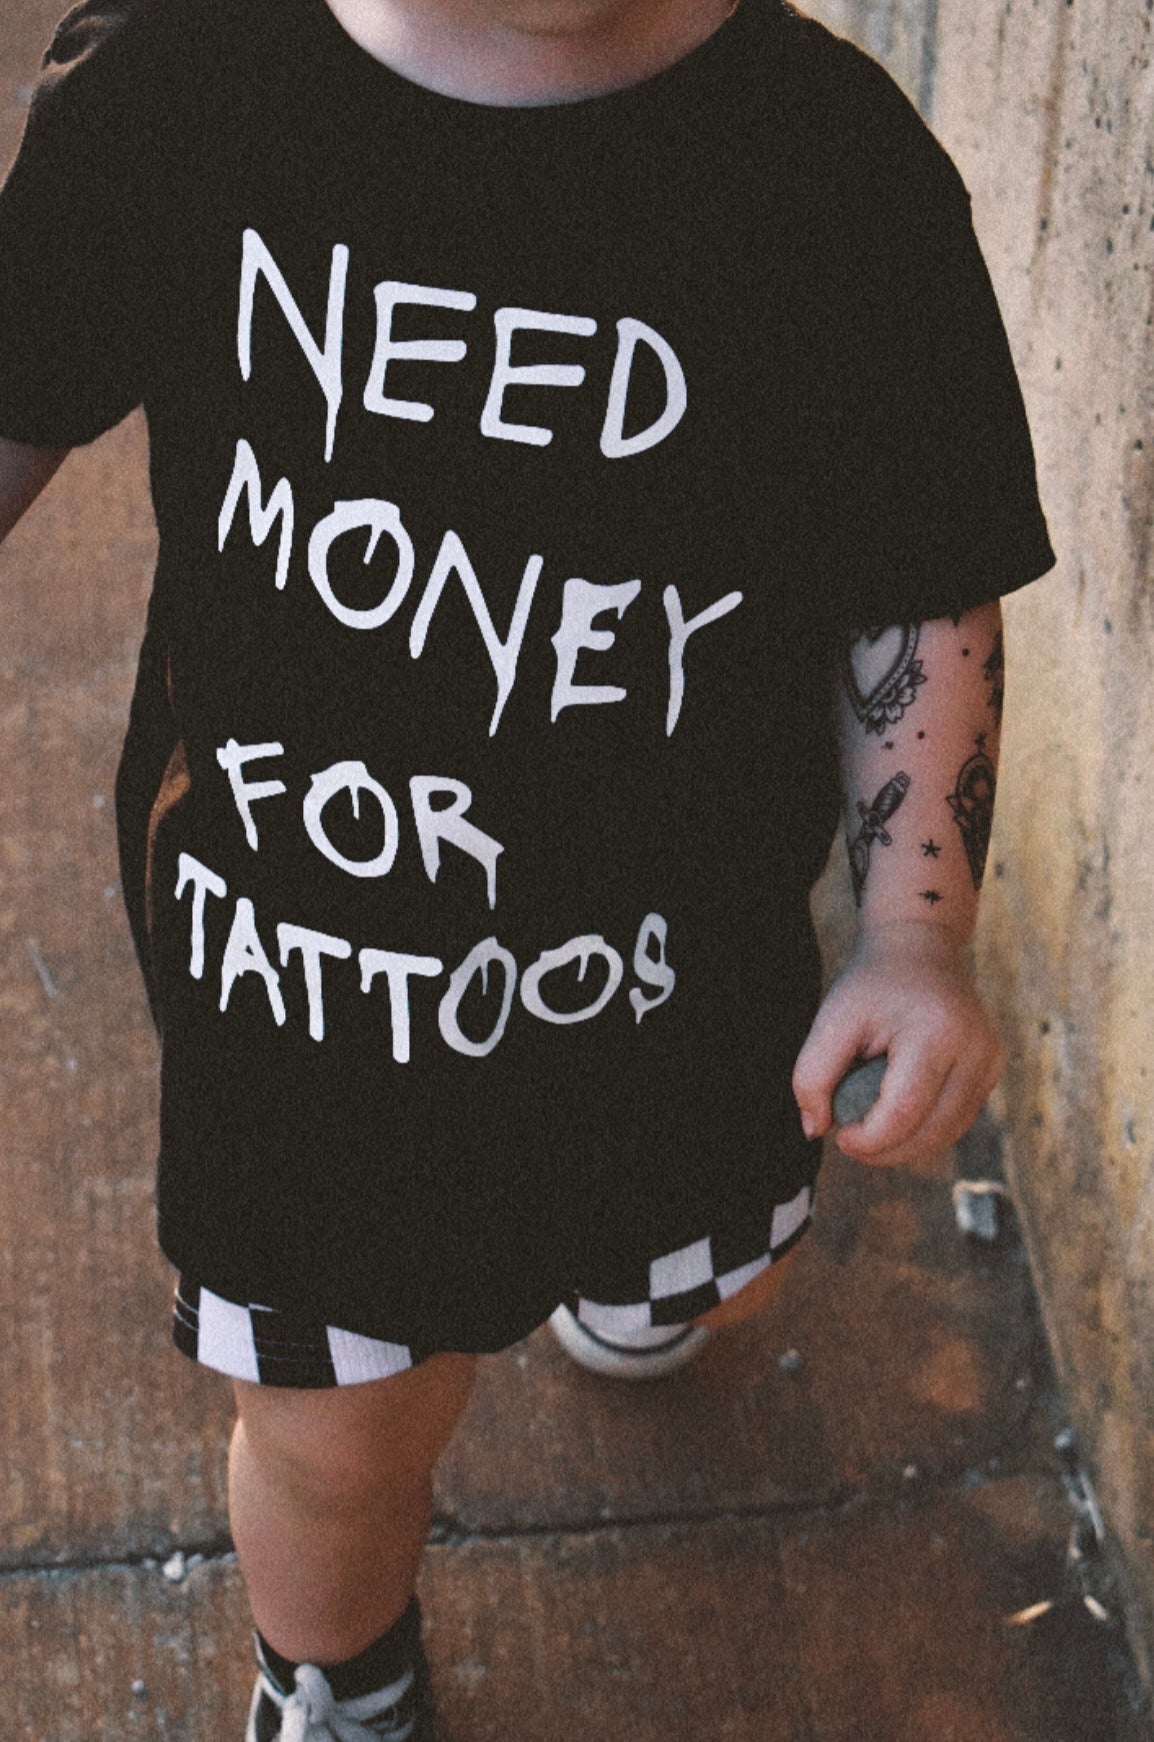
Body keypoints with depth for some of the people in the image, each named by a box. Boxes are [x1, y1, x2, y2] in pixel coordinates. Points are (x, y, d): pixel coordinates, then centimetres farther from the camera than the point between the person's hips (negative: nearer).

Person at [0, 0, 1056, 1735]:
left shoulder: (840, 169, -22)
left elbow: (921, 600, -11)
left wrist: (918, 933, -21)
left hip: (667, 975, 1)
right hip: (292, 975, 0)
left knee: (701, 1279, 32)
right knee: (334, 1432, 18)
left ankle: (615, 1263, 73)